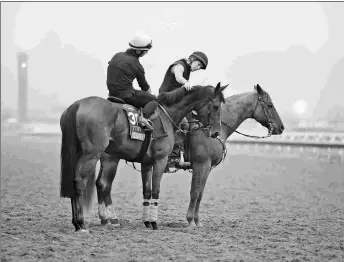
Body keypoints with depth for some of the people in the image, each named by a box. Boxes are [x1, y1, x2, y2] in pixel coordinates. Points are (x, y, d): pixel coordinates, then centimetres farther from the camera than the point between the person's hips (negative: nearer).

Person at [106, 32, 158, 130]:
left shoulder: (117, 56, 7)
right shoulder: (136, 65, -10)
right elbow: (144, 86, 3)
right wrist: (152, 95, 23)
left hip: (112, 93, 7)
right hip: (126, 95, -7)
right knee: (153, 100, 6)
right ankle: (144, 116, -19)